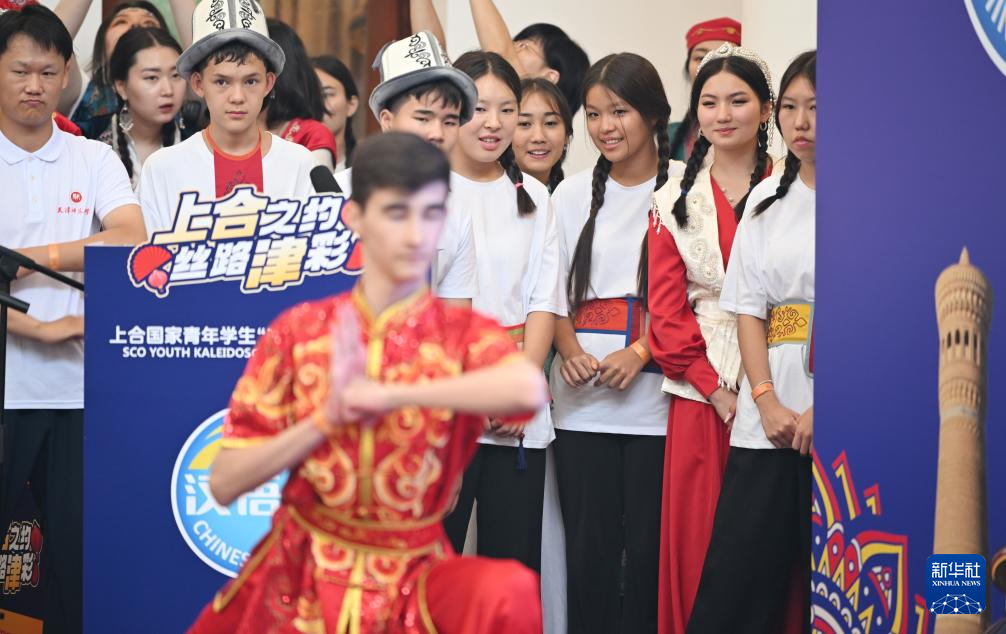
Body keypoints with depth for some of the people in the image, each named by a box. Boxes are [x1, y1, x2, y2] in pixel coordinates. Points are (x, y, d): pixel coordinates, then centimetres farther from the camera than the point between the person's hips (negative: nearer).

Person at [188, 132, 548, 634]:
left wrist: (390, 395, -25)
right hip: (296, 581, 2)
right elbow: (223, 483, -4)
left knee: (510, 593, -30)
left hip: (412, 578, -2)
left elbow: (529, 389, -32)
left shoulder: (464, 334, -6)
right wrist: (327, 419, -17)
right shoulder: (298, 331, -2)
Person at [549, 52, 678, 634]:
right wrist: (569, 350, -5)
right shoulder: (573, 194, 12)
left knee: (650, 543, -1)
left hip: (655, 397, -3)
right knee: (589, 543, 3)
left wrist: (641, 351, -15)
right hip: (582, 402, 3)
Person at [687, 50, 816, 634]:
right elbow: (749, 307, 10)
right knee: (737, 575, -1)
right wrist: (767, 400, -4)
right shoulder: (767, 199, 14)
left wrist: (821, 409, -14)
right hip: (767, 422, 4)